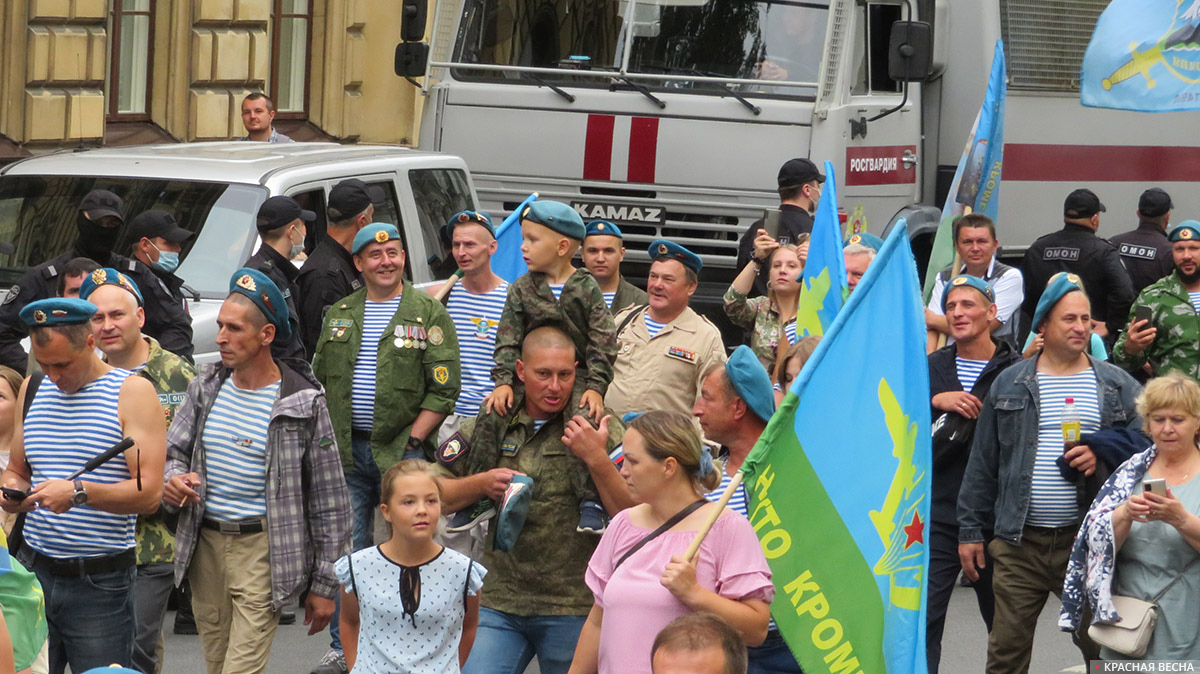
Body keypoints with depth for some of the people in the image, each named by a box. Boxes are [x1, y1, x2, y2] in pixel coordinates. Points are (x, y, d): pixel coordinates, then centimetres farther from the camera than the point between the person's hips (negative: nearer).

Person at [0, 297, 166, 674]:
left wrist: (80, 493, -24)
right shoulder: (33, 390, 13)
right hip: (33, 571, 4)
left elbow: (149, 493, -11)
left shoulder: (133, 393, -4)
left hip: (100, 583, -4)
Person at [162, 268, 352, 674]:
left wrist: (325, 584, -4)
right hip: (205, 544, 5)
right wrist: (173, 479, -12)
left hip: (262, 547, -5)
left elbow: (329, 500, -3)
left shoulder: (303, 404, -7)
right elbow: (172, 451, 15)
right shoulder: (205, 387, 6)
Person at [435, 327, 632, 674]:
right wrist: (482, 483, -6)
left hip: (573, 608, -2)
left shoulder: (599, 427, 0)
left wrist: (597, 460, -18)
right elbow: (434, 495, 11)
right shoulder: (492, 424, 8)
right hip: (497, 602, 2)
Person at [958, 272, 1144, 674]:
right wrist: (970, 530, 7)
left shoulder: (1119, 386, 8)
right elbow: (982, 464, 11)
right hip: (1019, 542, 1)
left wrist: (1102, 458, -13)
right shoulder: (1009, 384, 9)